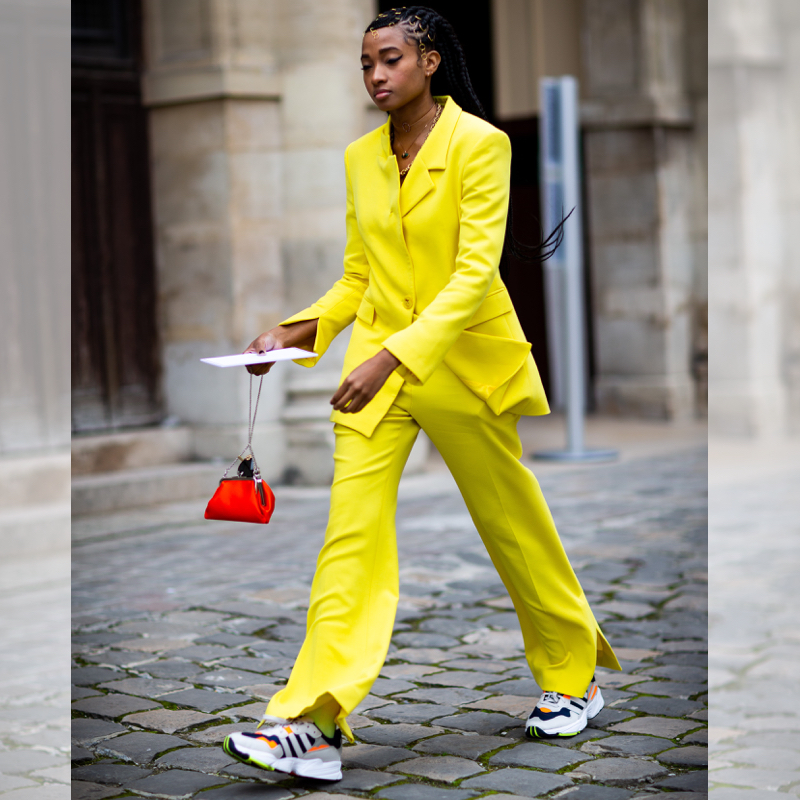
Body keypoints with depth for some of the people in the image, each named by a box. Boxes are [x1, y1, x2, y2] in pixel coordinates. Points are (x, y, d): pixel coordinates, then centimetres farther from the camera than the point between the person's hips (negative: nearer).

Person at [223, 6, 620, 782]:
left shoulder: (479, 144, -11)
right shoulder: (360, 158, 7)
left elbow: (475, 274, -20)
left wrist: (397, 356, -30)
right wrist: (299, 328, -4)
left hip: (465, 361, -4)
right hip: (378, 365, 4)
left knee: (514, 527, 10)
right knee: (351, 533, -9)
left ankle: (574, 677, 32)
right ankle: (314, 722, -12)